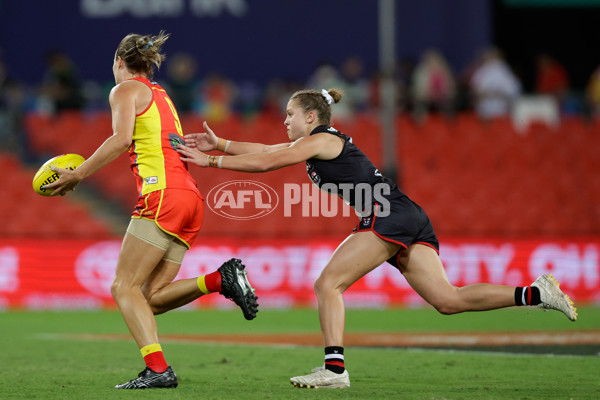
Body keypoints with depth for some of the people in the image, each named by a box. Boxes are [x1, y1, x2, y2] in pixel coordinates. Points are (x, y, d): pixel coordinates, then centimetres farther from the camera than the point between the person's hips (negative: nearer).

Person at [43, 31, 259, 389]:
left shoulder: (126, 90, 4)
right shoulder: (162, 96, 29)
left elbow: (122, 138, -13)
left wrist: (78, 175, -9)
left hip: (163, 194, -8)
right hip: (190, 198, 8)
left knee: (125, 286, -8)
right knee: (151, 297, 6)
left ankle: (158, 369, -23)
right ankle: (221, 280, -10)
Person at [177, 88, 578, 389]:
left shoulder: (320, 140, -2)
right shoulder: (314, 143, 25)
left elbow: (264, 163, -6)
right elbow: (265, 151, 29)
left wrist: (212, 161, 0)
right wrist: (220, 144, 24)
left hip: (388, 216, -9)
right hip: (409, 220, 9)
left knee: (328, 284, -6)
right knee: (448, 300, -2)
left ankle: (335, 368, -14)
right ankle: (537, 293, -11)